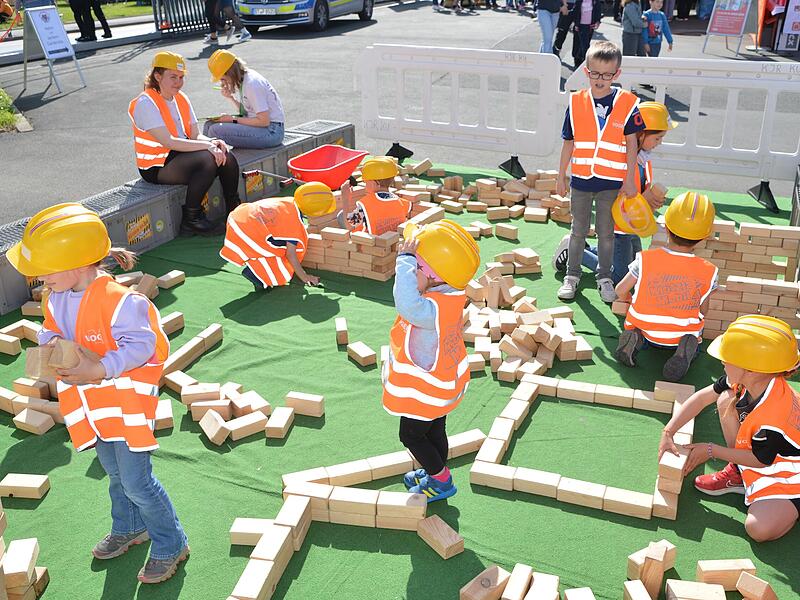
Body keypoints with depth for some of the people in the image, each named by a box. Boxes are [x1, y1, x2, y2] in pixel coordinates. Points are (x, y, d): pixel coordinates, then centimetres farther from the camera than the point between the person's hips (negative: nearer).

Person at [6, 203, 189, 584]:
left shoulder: (118, 299, -27)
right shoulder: (57, 297, -1)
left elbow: (140, 345, -25)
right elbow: (51, 330, 13)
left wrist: (100, 370, -34)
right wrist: (52, 344, -10)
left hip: (125, 398, -8)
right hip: (92, 403, 8)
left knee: (136, 481, -3)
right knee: (115, 472, 25)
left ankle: (170, 546, 16)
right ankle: (129, 529, 47)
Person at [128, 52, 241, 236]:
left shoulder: (181, 99, 9)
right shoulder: (145, 103, -16)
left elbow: (195, 136, 7)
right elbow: (168, 142, -24)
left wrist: (214, 142, -16)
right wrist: (208, 146, -26)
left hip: (181, 155, 7)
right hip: (157, 167, -7)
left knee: (226, 158, -12)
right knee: (207, 161, -28)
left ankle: (233, 212, 4)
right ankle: (190, 221, -18)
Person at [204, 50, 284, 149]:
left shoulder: (252, 84, -20)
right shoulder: (241, 81, 7)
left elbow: (264, 121, -23)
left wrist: (233, 119, -16)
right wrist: (230, 97, 0)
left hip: (271, 130, -10)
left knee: (215, 130, -21)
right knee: (210, 124, 4)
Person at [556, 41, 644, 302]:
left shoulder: (626, 103, -6)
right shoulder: (576, 102, -2)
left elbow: (631, 144, -2)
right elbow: (569, 143, 4)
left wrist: (629, 179, -3)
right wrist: (561, 176, 6)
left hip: (612, 182, -1)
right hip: (581, 180, 1)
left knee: (606, 232, 12)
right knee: (578, 231, 14)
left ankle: (604, 277, 27)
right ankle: (572, 275, 28)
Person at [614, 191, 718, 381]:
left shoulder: (645, 260, -13)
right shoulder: (708, 272, -12)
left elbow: (621, 291, -3)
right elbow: (702, 311, -1)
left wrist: (629, 300, 21)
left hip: (646, 329, 1)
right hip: (681, 333, -1)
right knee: (695, 337, 32)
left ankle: (634, 339, -1)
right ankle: (687, 349, -4)